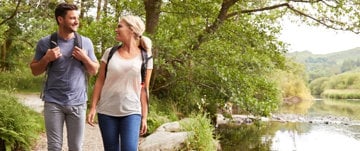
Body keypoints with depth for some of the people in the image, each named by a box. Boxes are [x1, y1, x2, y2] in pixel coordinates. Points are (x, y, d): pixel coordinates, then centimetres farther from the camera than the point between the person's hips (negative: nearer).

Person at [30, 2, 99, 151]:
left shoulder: (86, 42, 4)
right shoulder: (45, 42, 0)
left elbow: (94, 71, 10)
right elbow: (34, 71, 7)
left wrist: (85, 58, -9)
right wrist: (46, 59, -11)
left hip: (78, 103, 1)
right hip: (53, 102, -1)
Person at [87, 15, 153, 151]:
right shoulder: (110, 53, 4)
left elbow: (144, 89, 2)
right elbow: (100, 81, 5)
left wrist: (144, 117, 1)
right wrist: (93, 107, 0)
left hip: (131, 112, -2)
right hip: (106, 112, 2)